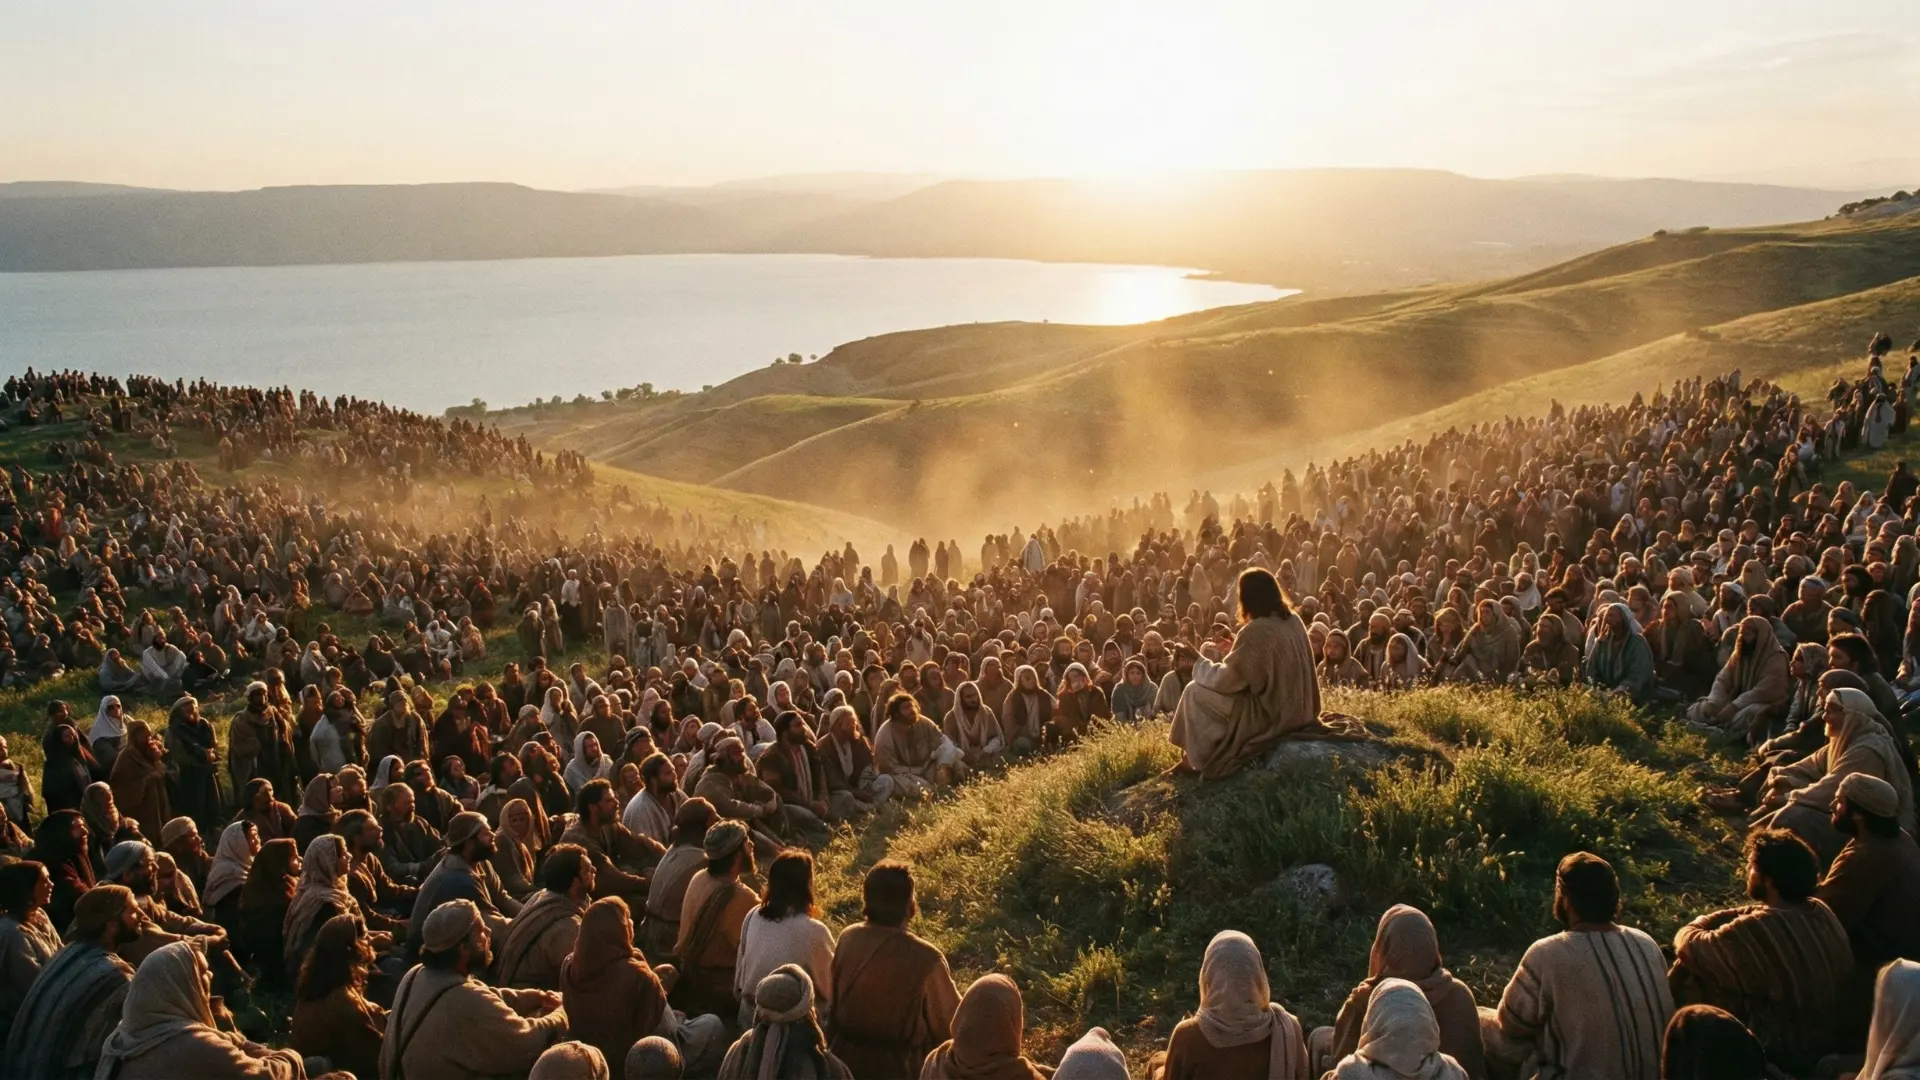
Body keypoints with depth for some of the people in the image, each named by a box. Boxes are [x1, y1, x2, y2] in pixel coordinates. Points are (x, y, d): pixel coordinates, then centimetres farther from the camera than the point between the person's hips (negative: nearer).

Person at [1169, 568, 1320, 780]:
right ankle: (1202, 755, 27)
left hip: (1270, 714, -8)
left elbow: (1225, 680, -14)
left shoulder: (1256, 630, -21)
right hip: (1296, 710, 8)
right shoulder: (1293, 621, 3)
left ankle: (1197, 759, 15)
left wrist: (1202, 666, 4)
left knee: (1194, 692, 2)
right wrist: (1238, 648, 17)